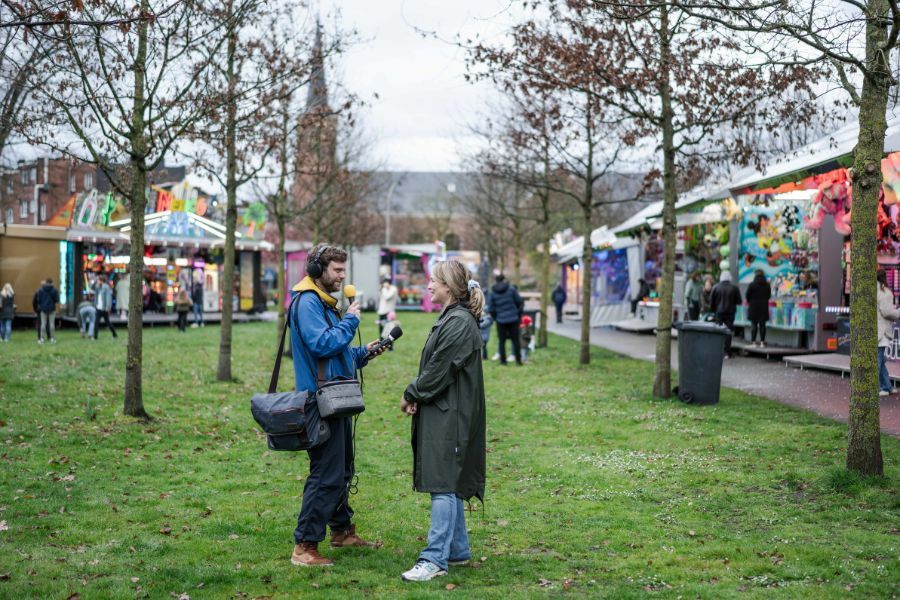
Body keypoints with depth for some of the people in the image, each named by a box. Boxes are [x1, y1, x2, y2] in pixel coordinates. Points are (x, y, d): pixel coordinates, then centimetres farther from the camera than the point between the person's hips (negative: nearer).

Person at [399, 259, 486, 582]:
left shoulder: (459, 323, -17)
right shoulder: (450, 318, 15)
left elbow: (440, 371, -19)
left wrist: (411, 394, -6)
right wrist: (415, 395, 2)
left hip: (450, 417, -10)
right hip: (441, 414, 10)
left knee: (443, 485, -8)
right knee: (449, 485, 15)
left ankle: (436, 559, -6)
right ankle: (457, 550, 24)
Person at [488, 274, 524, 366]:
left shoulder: (493, 292, -4)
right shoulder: (511, 289, -5)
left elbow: (491, 309, -1)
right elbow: (520, 302, -2)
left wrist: (495, 318, 14)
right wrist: (519, 315, 11)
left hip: (500, 320, 0)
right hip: (513, 319, 0)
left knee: (502, 341, 9)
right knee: (515, 340, 8)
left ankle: (503, 360, 9)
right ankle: (518, 360, 8)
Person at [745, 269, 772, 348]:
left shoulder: (752, 285, -10)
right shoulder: (767, 285, 2)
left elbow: (748, 295, -6)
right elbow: (769, 295, 9)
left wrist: (750, 302, 12)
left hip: (754, 306, -3)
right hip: (764, 307, 3)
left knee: (754, 324, 0)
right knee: (762, 324, 5)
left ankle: (753, 341, -4)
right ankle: (762, 342, 4)